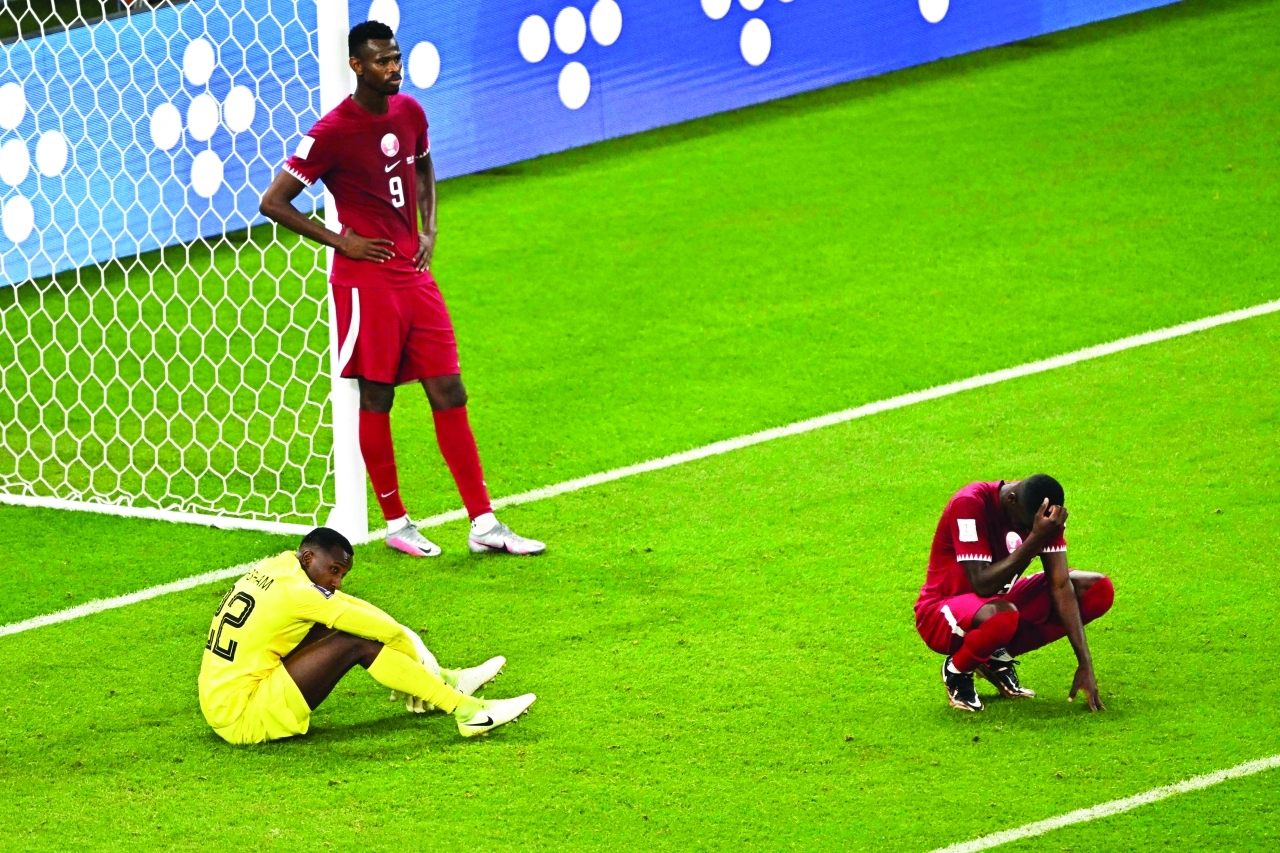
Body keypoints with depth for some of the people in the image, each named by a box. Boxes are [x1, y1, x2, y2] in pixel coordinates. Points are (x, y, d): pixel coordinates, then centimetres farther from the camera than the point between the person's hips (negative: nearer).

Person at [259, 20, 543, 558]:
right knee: (376, 398, 1)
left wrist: (428, 231, 12)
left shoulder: (409, 113, 7)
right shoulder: (333, 133, -12)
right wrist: (340, 241, -10)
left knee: (449, 395, 3)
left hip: (414, 275, 6)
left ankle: (483, 525, 4)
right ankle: (395, 524, 13)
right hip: (366, 281, -6)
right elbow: (273, 202, -10)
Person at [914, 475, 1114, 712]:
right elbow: (982, 586, -32)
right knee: (1003, 615, -42)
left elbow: (1060, 585, -12)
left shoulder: (1046, 514, -9)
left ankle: (999, 657, 1)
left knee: (1099, 590, -9)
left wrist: (1085, 664, -19)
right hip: (941, 613, -7)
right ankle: (957, 670, -7)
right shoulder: (969, 504, -26)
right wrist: (1035, 539, -38)